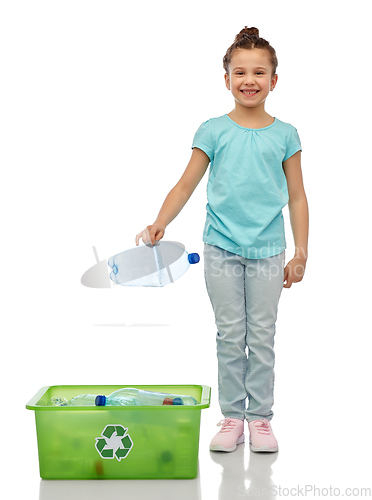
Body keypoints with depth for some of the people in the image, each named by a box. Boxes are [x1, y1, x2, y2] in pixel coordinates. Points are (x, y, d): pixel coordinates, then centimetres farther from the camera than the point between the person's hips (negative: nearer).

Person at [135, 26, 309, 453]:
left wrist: (301, 253, 2)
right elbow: (186, 185, 2)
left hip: (268, 250, 0)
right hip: (221, 248, 0)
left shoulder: (285, 135, 4)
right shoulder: (213, 132, 2)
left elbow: (296, 197, 6)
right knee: (230, 336, 7)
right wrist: (159, 224, -14)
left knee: (262, 337, 6)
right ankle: (232, 417, 18)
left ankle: (260, 417, 18)